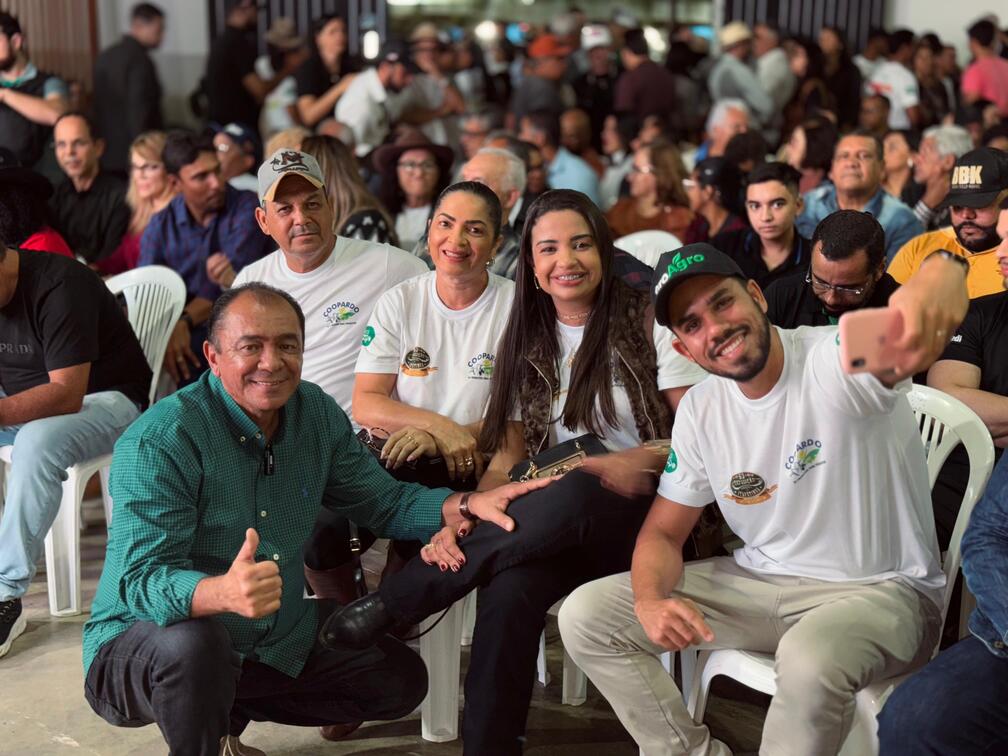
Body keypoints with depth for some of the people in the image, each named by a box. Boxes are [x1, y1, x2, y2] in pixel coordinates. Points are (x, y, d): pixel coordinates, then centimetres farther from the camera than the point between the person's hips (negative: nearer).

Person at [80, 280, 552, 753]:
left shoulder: (317, 414, -1)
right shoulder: (157, 442, -22)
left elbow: (384, 502, 7)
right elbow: (141, 580, -30)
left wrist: (473, 504, -12)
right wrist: (224, 593, -52)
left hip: (274, 643, 7)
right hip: (143, 641, -7)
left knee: (401, 679, 5)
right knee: (193, 643, -39)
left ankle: (227, 714, 15)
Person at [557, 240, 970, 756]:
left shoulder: (833, 361, -21)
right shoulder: (699, 410, 0)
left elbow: (898, 342, -45)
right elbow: (663, 533, 6)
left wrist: (936, 282, -71)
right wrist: (651, 601, -18)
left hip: (878, 592, -6)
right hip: (759, 581, 6)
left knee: (809, 659, -41)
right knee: (585, 615, -4)